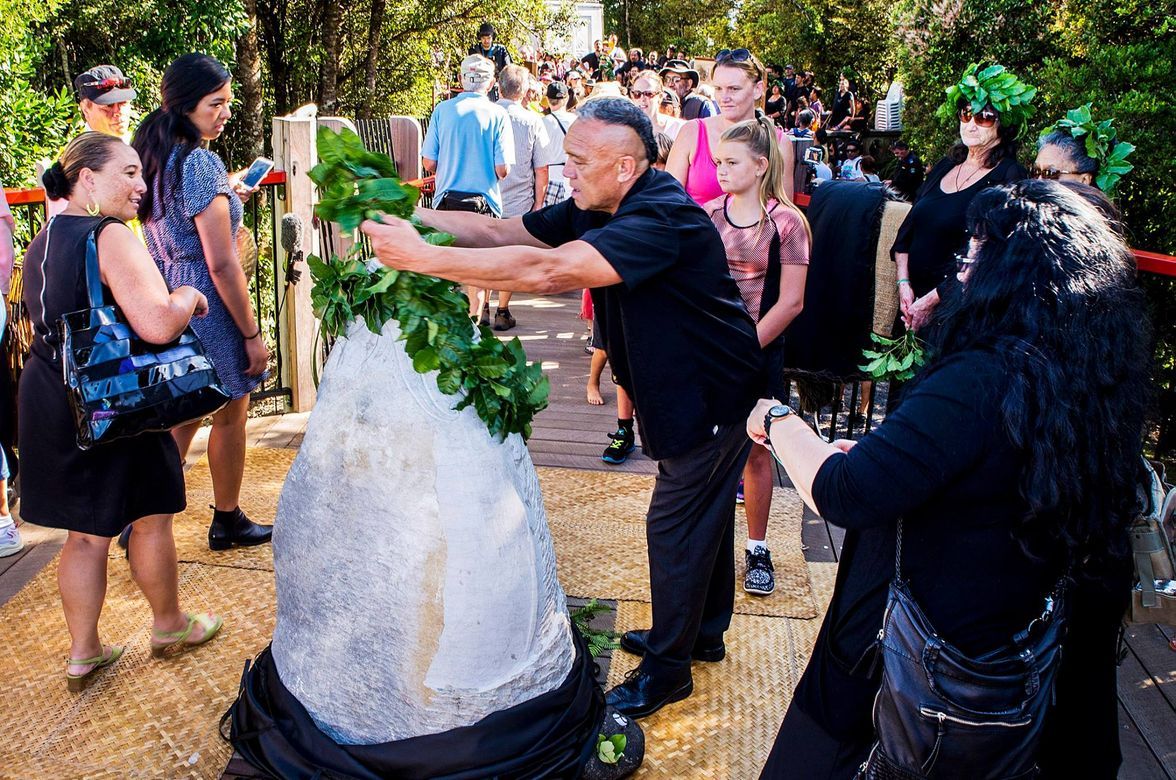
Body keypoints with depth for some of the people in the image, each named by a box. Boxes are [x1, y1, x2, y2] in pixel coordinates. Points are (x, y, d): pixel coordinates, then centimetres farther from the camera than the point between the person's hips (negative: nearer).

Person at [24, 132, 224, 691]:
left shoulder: (42, 242, 11)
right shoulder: (110, 237, -18)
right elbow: (158, 325, -31)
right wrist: (188, 298, -9)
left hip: (47, 396, 8)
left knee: (85, 532, 17)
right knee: (151, 518, 13)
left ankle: (83, 652, 27)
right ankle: (169, 625, 31)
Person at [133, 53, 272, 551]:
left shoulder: (154, 156, 7)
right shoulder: (201, 162, -19)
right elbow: (221, 264, -21)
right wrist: (252, 334, -16)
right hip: (206, 303, -8)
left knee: (180, 417, 16)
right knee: (230, 415, 11)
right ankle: (227, 522, 28)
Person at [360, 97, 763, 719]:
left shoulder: (662, 218, -32)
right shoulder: (601, 208, -3)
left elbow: (547, 271, -42)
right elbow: (506, 232, -2)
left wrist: (425, 258, -41)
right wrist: (412, 216, -13)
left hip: (707, 392, -9)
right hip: (679, 386, 9)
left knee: (676, 526, 1)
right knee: (703, 515, 22)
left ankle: (667, 670, 18)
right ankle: (703, 632, 41)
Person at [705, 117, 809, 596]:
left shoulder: (786, 222, -7)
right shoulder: (708, 215, 2)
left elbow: (790, 301, -9)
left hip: (760, 352, -2)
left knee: (756, 450, 7)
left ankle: (757, 549, 21)